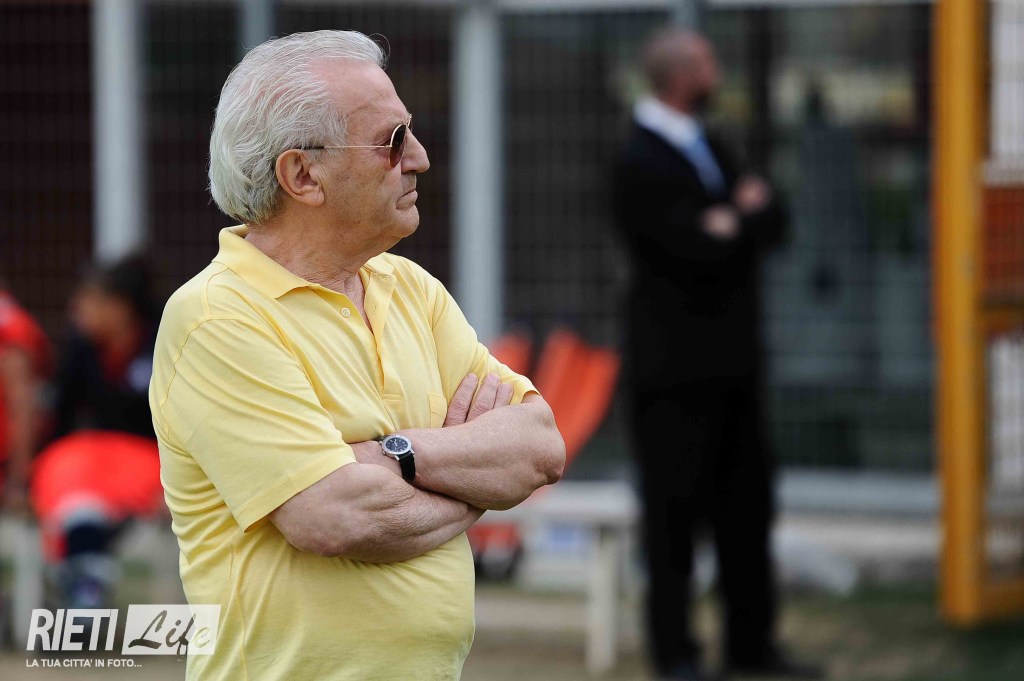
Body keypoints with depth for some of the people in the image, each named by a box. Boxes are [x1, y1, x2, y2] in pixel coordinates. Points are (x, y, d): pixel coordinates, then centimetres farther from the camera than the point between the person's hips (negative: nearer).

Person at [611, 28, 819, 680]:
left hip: (731, 359, 9)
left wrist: (742, 217, -10)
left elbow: (774, 222, 11)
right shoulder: (640, 165, -14)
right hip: (676, 364, -9)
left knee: (746, 504, 12)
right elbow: (699, 252, -22)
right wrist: (745, 218, -4)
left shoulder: (708, 147, 14)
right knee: (674, 509, -1)